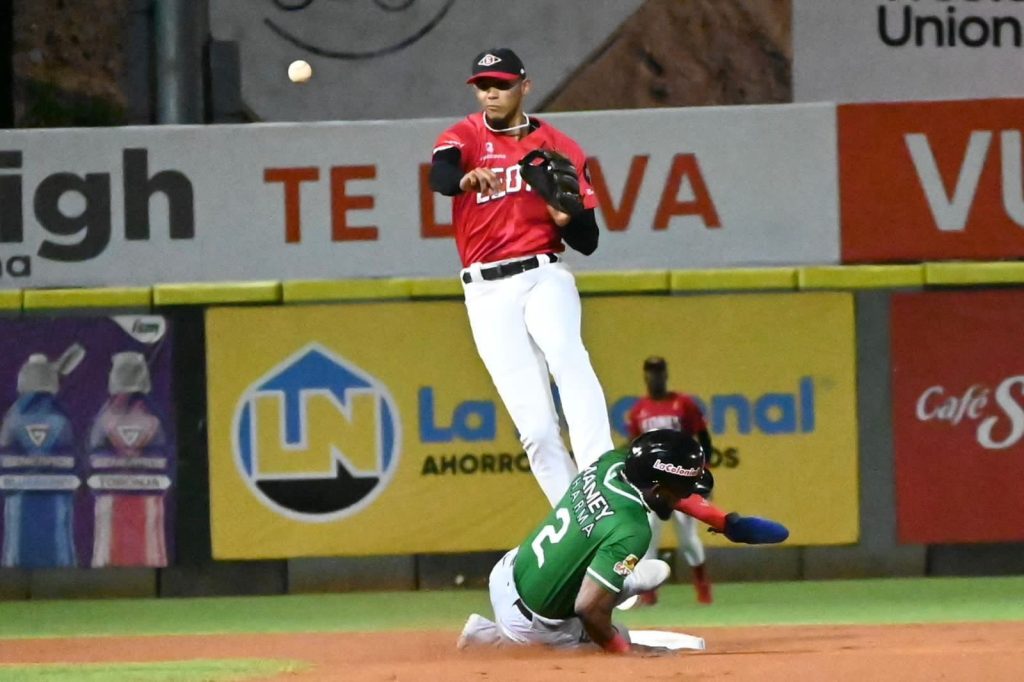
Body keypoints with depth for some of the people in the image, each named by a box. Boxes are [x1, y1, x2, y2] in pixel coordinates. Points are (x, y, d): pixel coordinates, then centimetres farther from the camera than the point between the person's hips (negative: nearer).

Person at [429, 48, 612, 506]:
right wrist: (467, 179, -43)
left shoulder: (559, 147, 8)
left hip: (544, 276, -1)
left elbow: (587, 242, 8)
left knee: (567, 355, -32)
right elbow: (439, 176, -20)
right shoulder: (465, 137, 6)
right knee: (535, 426, -5)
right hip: (487, 292, 1)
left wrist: (567, 217, -15)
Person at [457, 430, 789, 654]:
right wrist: (622, 649, -13)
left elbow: (662, 489, 15)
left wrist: (723, 522, 13)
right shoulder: (631, 531, -30)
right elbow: (588, 608, -29)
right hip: (534, 625, -8)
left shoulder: (609, 464, -7)